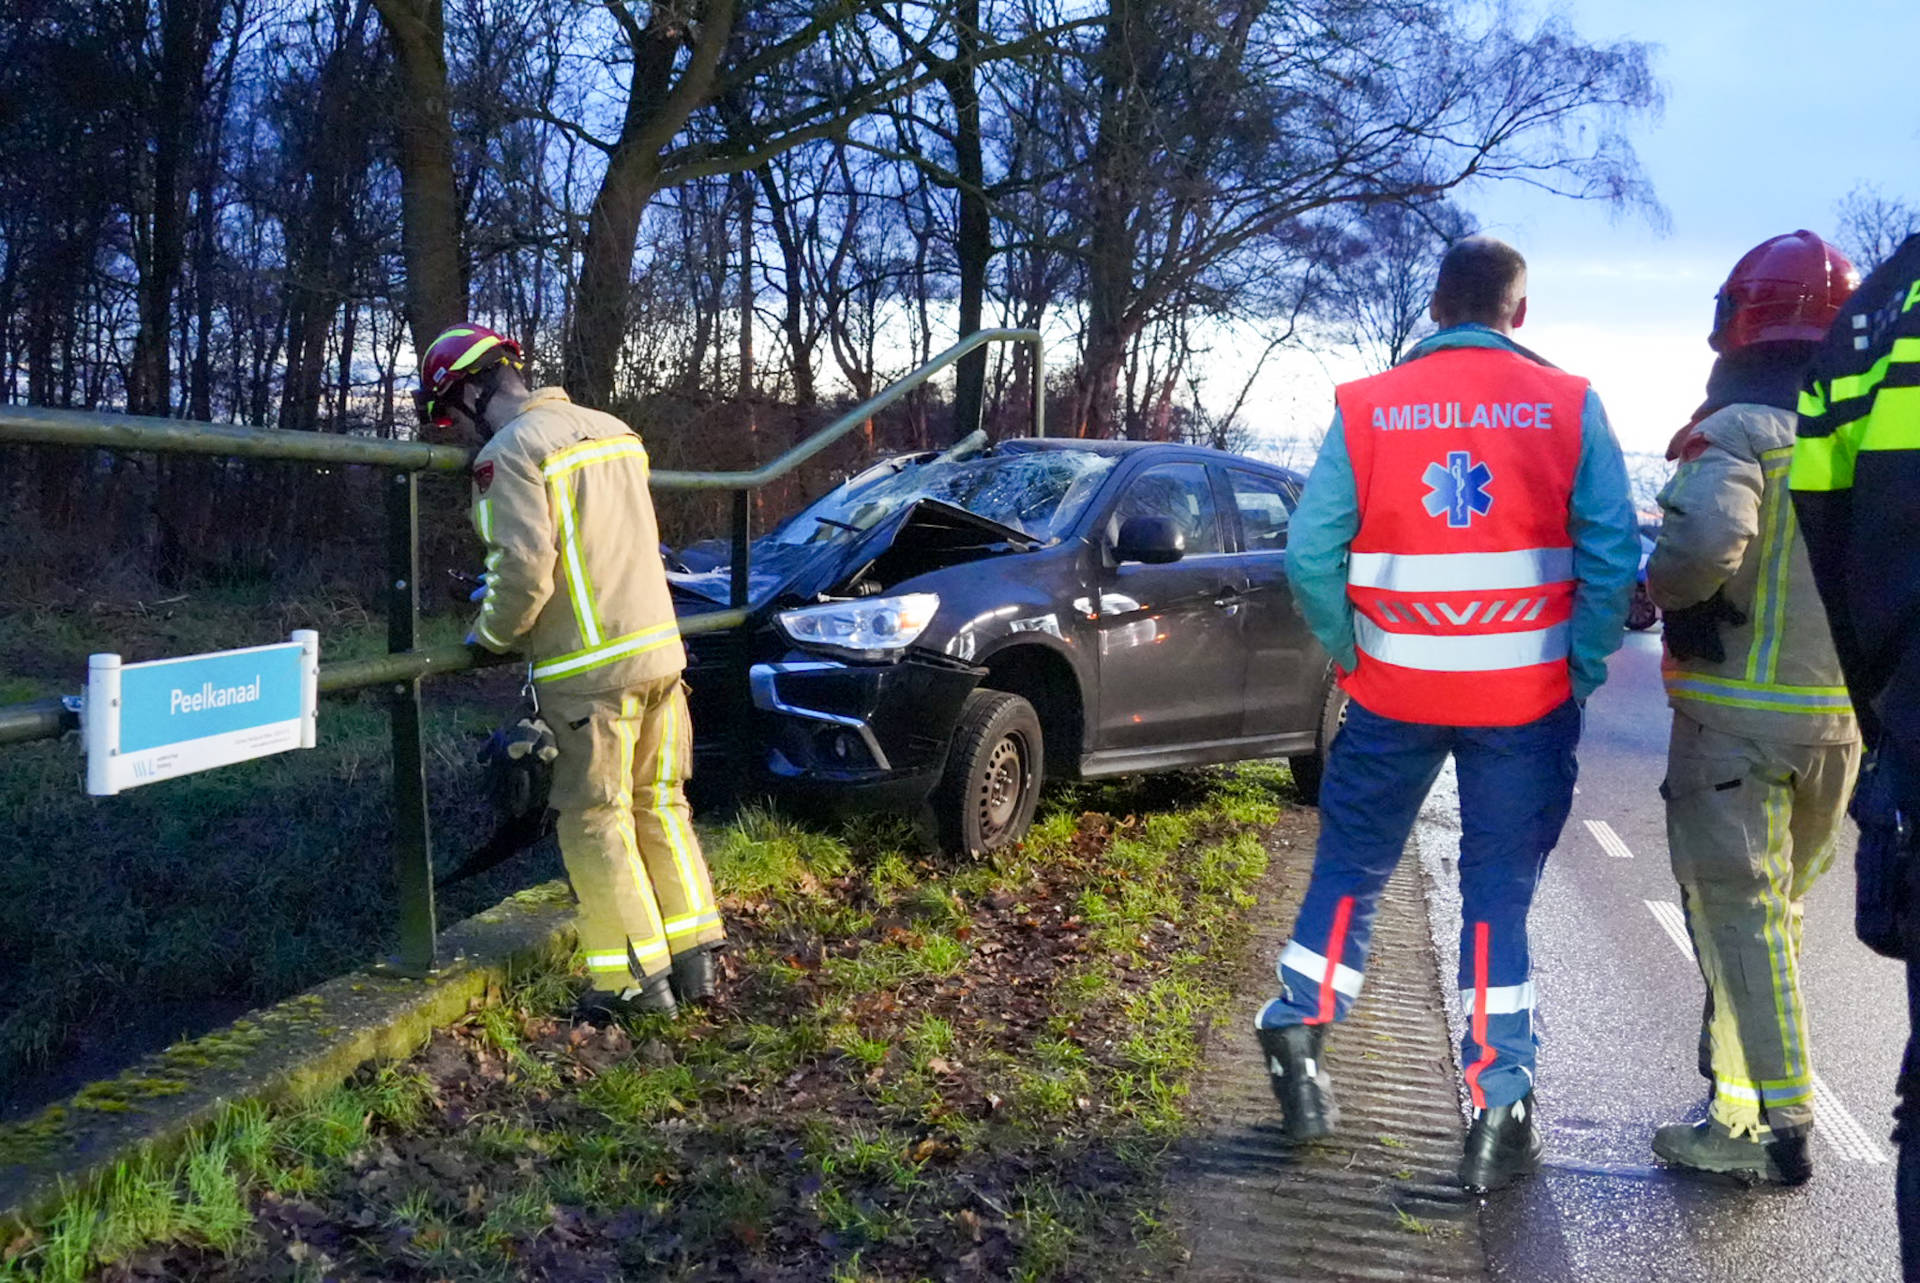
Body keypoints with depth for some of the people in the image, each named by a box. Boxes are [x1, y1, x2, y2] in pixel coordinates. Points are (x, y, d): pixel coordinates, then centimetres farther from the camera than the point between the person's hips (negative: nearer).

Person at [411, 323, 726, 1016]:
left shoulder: (510, 452, -12)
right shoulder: (612, 431, 13)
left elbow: (525, 568, -20)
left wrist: (493, 632, 0)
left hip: (590, 671, -8)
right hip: (659, 648, 8)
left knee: (595, 822, 3)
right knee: (660, 804, 16)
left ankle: (637, 979, 9)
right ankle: (694, 957, 22)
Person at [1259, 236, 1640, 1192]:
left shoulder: (1366, 408, -2)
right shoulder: (1568, 406, -3)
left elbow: (1311, 552, -8)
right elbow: (1611, 553, -10)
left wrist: (1350, 653, 3)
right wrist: (1581, 669, 0)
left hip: (1394, 691, 0)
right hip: (1526, 699, 0)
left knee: (1350, 868, 16)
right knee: (1500, 890, 9)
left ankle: (1298, 1041, 18)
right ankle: (1500, 1110, 10)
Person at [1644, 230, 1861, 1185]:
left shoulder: (1737, 430, -13)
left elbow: (1702, 544, -30)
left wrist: (1652, 590, -10)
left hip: (1738, 713, -7)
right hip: (1846, 717, 7)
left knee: (1737, 915, 0)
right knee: (1775, 907, 17)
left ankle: (1773, 1124, 1)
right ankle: (1745, 1097, 24)